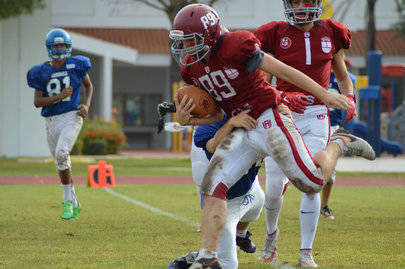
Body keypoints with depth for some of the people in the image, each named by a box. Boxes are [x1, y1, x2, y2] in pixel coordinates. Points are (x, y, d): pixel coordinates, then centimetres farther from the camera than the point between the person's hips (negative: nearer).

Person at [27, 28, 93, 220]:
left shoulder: (77, 65, 0)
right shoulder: (41, 72, 0)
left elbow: (88, 85, 17)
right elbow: (37, 102, -6)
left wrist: (87, 105, 0)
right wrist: (60, 96, -19)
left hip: (71, 117, -3)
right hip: (52, 121, 3)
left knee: (61, 154, -24)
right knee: (62, 164, 9)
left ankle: (67, 201, -12)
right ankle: (74, 204, 27)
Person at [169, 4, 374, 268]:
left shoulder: (235, 46, -19)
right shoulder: (192, 68, 4)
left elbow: (283, 71, -13)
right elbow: (217, 114, 11)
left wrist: (324, 95, -9)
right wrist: (186, 119, -9)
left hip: (270, 118, -6)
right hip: (241, 132, 6)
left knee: (312, 182, -8)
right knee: (213, 185, -11)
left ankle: (339, 146, 24)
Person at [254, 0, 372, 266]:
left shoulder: (331, 33, 8)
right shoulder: (275, 34, 2)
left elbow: (343, 76, 23)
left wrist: (349, 99, 3)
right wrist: (282, 98, -17)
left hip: (315, 117, 1)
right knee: (274, 187, -3)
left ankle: (306, 252, -2)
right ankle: (271, 232, 28)